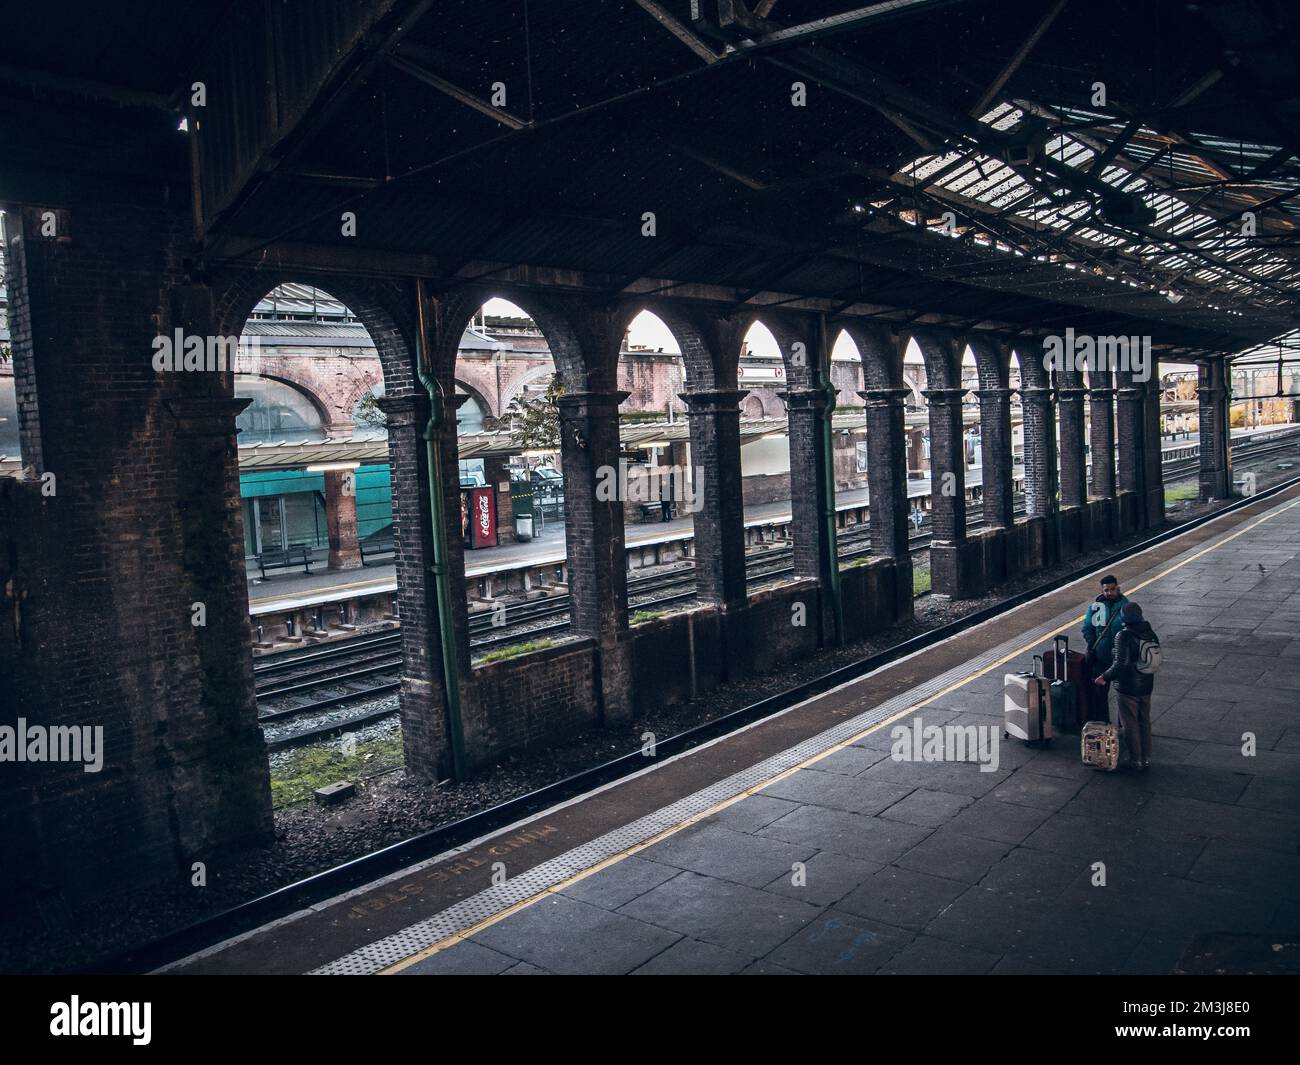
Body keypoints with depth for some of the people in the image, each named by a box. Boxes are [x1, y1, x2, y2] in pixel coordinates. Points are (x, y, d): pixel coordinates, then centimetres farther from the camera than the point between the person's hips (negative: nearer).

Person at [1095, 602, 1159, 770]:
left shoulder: (1123, 636, -22)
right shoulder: (1151, 633, 0)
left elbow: (1121, 664, -26)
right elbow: (1157, 658, 7)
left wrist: (1105, 677, -15)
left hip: (1127, 688, -6)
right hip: (1146, 686, 6)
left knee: (1130, 724, 7)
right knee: (1145, 722, 19)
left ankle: (1136, 760, 15)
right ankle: (1146, 759, 27)